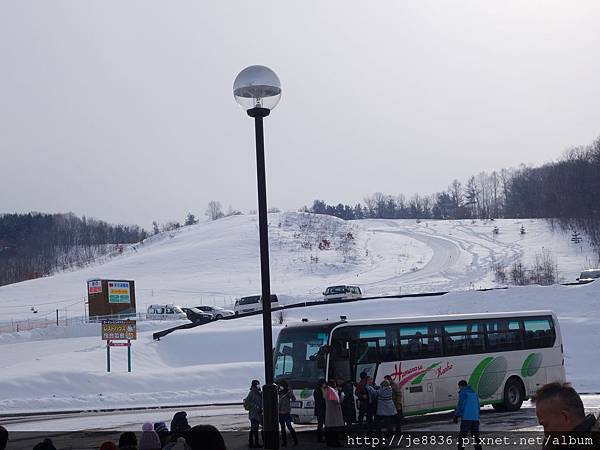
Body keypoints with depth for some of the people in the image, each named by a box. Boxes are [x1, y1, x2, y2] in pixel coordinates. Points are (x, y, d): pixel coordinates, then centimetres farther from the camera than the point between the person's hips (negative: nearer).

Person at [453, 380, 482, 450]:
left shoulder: (463, 392, -3)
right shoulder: (474, 392, 19)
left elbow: (460, 405, -10)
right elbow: (478, 406, 21)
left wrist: (456, 416, -4)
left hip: (466, 418, -7)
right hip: (475, 418, 7)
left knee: (462, 435, -5)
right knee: (475, 435, 10)